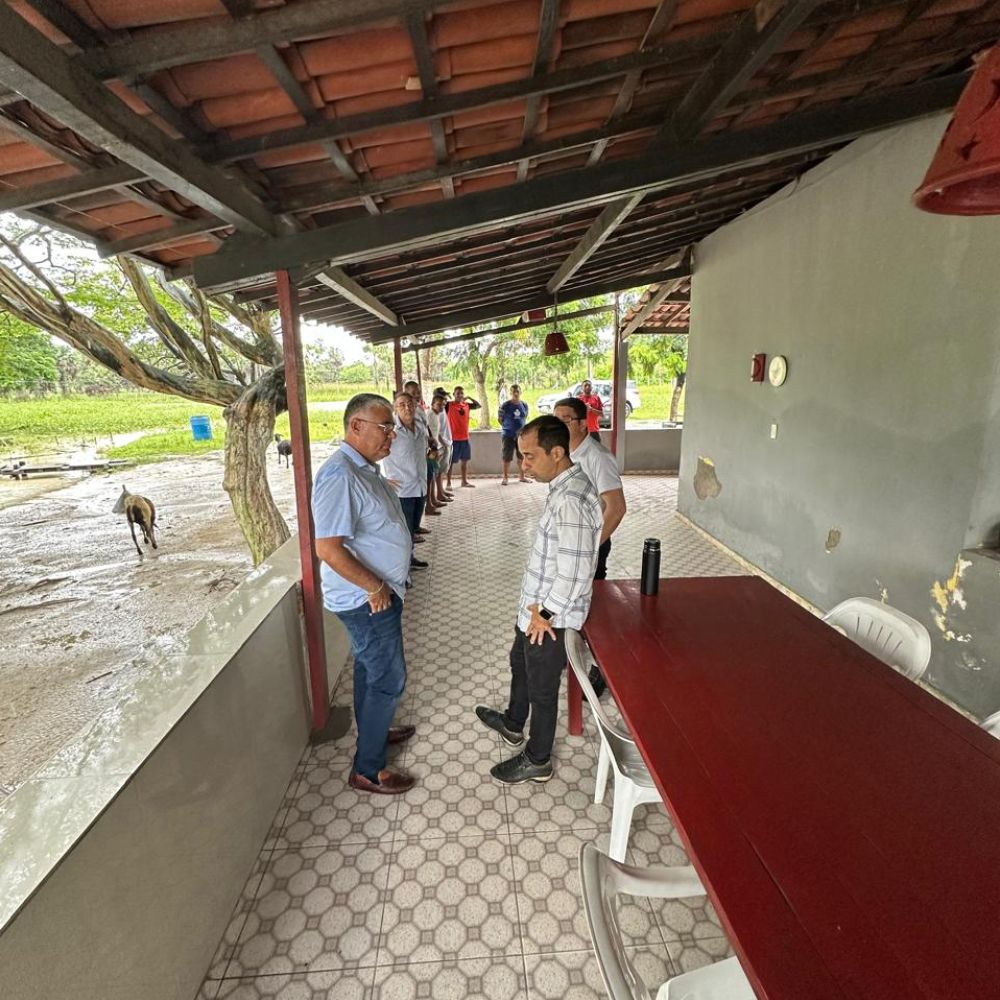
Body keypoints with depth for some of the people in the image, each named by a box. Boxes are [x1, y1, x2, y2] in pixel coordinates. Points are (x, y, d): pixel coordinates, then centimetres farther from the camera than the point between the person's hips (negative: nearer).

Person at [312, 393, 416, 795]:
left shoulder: (364, 468, 6)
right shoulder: (340, 476, -27)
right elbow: (328, 549, -30)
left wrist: (381, 585, 15)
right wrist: (375, 587, -21)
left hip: (378, 594, 10)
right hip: (367, 600, -10)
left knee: (369, 668, 24)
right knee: (388, 680, 2)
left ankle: (373, 730, 45)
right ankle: (367, 769, 19)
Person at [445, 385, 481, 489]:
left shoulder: (467, 405, 8)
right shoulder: (449, 405, -7)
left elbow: (478, 406, 17)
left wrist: (470, 398, 6)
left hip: (465, 438, 6)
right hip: (453, 438, -6)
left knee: (465, 460, 12)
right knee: (451, 461, 1)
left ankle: (464, 481, 24)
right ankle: (449, 483, 8)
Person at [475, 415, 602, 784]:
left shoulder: (570, 501, -32)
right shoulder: (566, 485, 1)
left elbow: (574, 576, -32)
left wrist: (545, 614, -18)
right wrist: (536, 606, 13)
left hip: (550, 617, -10)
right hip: (536, 606, 10)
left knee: (541, 686, 12)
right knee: (520, 663, 29)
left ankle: (537, 760, 36)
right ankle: (513, 724, 55)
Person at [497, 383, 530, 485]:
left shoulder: (524, 405, 3)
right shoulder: (505, 405, -9)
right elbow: (500, 419, 0)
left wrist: (522, 428, 8)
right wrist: (509, 427, 1)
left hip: (522, 434, 4)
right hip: (508, 435, -4)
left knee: (522, 457, 10)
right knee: (506, 457, 1)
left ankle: (521, 476, 23)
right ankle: (505, 478, 10)